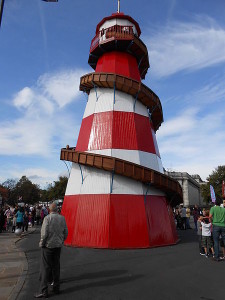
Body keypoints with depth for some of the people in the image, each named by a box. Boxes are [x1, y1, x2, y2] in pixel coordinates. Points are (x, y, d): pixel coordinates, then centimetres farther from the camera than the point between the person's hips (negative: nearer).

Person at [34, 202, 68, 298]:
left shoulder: (47, 218, -15)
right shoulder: (62, 218, -1)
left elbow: (44, 233, -18)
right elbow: (66, 232, 3)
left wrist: (41, 243, -3)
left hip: (48, 245, -5)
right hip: (58, 245, 5)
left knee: (45, 267, 6)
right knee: (56, 266, 17)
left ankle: (43, 291, 11)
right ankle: (56, 287, 29)